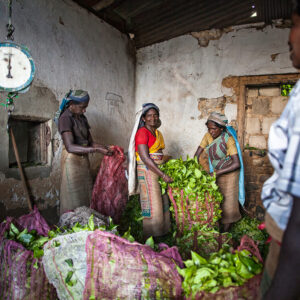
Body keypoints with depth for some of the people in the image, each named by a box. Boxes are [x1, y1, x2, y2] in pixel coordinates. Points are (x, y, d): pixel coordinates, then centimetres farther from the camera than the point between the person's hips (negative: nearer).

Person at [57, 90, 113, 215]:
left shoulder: (82, 118, 11)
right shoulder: (65, 118, -14)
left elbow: (90, 142, 10)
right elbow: (70, 147, -23)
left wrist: (107, 148, -6)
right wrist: (97, 150, -27)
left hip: (84, 160, 8)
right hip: (72, 161, -7)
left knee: (85, 196, 10)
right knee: (73, 199, 0)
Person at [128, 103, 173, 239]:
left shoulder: (157, 133, 15)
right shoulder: (142, 132, -11)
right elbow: (145, 158, -19)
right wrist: (163, 175, -20)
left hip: (159, 170, 8)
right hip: (147, 171, -8)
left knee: (163, 203, 12)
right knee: (152, 206, -3)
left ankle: (162, 233, 25)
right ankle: (151, 238, 10)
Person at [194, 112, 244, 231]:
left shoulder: (228, 139, -24)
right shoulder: (208, 136, -9)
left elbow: (237, 164, -27)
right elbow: (197, 155, -6)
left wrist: (217, 172, -30)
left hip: (229, 173, -5)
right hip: (216, 171, 5)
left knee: (227, 201, 2)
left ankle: (225, 231, 16)